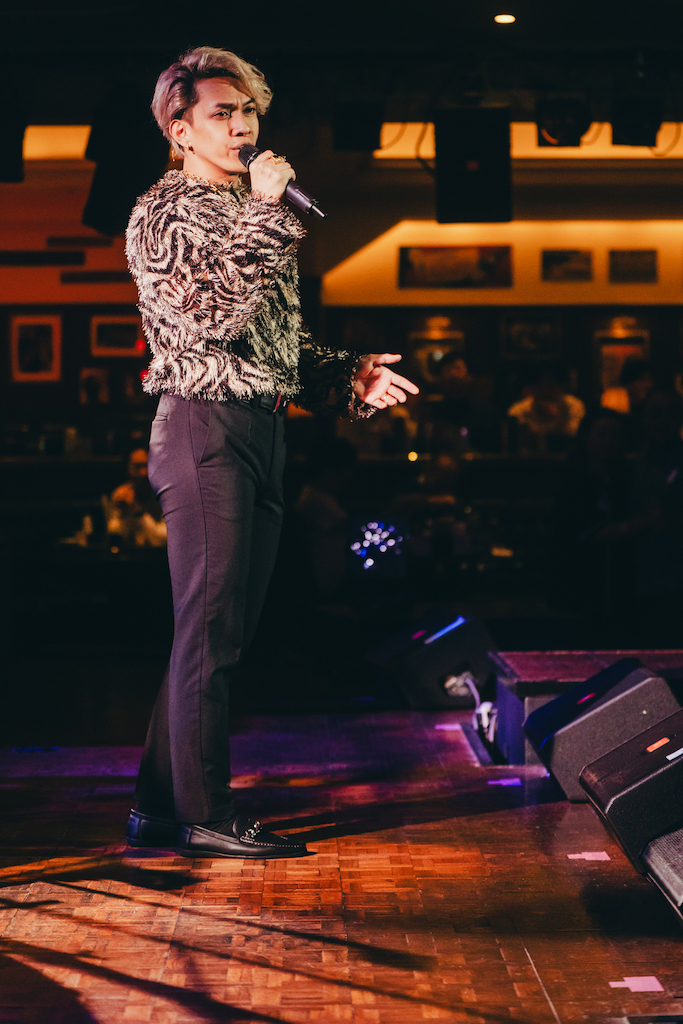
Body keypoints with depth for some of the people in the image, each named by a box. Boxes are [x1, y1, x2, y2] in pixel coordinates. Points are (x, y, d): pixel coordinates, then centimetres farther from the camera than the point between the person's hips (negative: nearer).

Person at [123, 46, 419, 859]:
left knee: (223, 630, 9)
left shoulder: (250, 217, 22)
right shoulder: (161, 214, -3)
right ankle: (204, 814, 0)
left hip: (262, 432, 8)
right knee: (209, 627, -7)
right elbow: (206, 316, -19)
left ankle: (159, 806, 17)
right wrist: (265, 214, -16)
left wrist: (348, 378, 8)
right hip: (205, 428, -8)